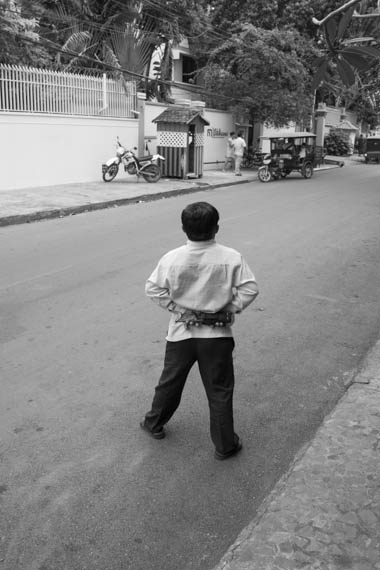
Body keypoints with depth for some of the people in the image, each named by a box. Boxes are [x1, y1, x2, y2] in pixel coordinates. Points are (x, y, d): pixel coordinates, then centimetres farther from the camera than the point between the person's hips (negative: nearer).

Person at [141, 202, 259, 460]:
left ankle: (154, 424, 42)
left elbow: (153, 288, -5)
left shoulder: (172, 258, -11)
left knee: (170, 382, 21)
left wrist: (174, 306, 3)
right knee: (220, 390, 11)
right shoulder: (231, 257, -13)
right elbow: (250, 289, -12)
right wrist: (231, 309, -2)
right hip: (218, 335, -1)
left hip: (181, 333, 1)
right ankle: (225, 445, 23)